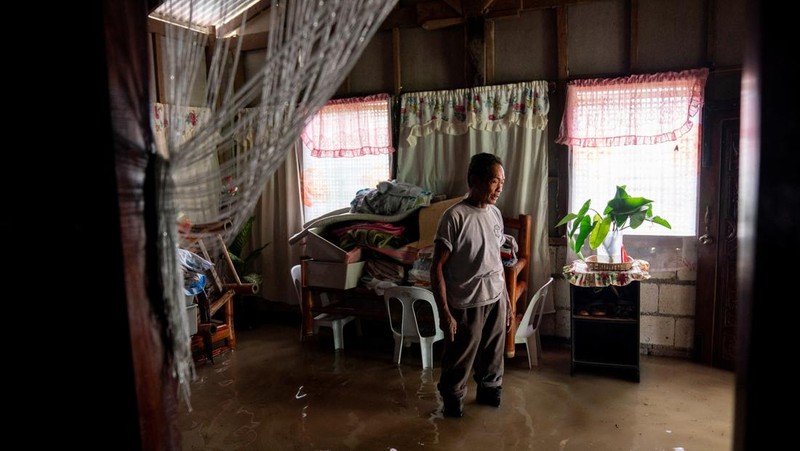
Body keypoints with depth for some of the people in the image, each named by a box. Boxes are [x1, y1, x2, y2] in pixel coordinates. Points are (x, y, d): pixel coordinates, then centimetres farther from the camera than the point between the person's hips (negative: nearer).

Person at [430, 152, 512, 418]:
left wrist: (507, 301, 15)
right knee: (459, 360, 11)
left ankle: (489, 390, 45)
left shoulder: (495, 213, 4)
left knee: (493, 354, 22)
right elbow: (437, 267, -17)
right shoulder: (454, 217, -19)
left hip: (496, 299, 6)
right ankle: (452, 398, 35)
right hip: (466, 305, -6)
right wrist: (444, 312, -19)